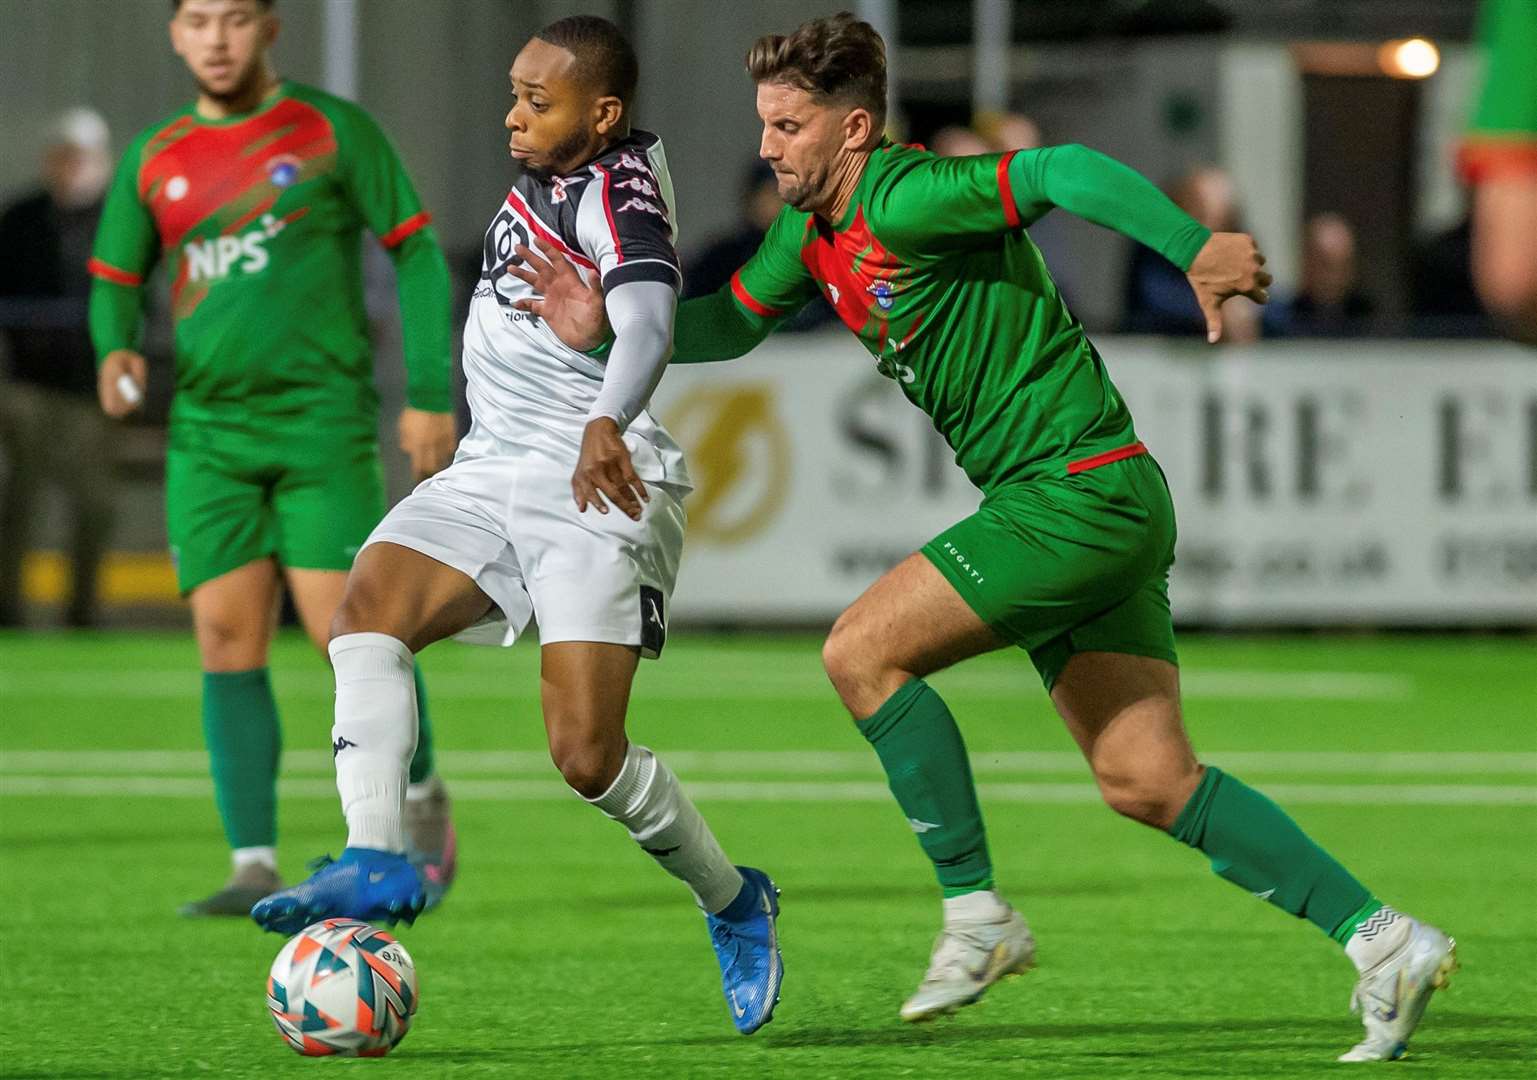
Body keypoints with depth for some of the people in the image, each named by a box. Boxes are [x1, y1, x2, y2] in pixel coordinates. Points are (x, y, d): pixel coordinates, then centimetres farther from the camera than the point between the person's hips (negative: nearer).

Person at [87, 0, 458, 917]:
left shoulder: (333, 132, -1)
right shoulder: (154, 160, 10)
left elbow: (417, 251, 1)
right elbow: (115, 282, 16)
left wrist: (432, 393, -6)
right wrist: (118, 351, -7)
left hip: (321, 422, -4)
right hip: (208, 430, 4)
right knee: (228, 641, -4)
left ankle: (422, 796, 17)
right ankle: (255, 868, -2)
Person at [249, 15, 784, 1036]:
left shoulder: (619, 188, -11)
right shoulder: (536, 183, 16)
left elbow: (648, 320, -29)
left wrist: (607, 426, -47)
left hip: (600, 484, -8)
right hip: (493, 471, 8)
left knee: (588, 755, -14)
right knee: (368, 606, -19)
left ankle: (734, 903, 12)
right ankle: (374, 863, -27)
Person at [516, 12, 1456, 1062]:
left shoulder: (905, 198, -16)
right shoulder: (812, 230, 12)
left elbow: (1067, 171, -26)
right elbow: (731, 323, 26)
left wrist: (1197, 248, -36)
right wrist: (609, 326, 10)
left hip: (1082, 491, -10)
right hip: (1074, 507, 10)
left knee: (862, 652, -10)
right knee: (1148, 782, 7)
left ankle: (976, 914, -2)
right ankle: (1383, 940, 8)